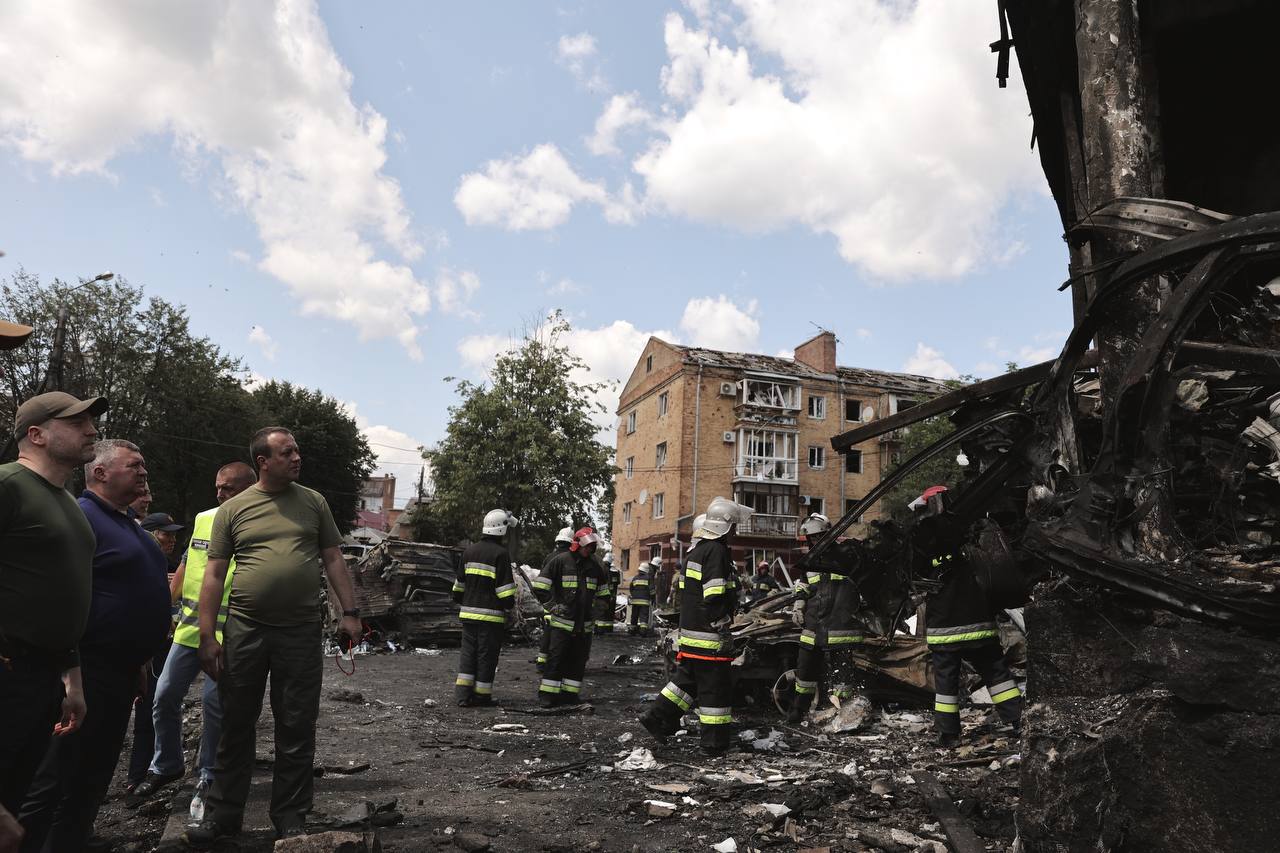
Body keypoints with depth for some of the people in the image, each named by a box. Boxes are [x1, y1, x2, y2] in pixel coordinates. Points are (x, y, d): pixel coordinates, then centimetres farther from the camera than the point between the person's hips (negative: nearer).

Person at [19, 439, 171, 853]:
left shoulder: (129, 525, 16)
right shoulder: (80, 518, -14)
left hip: (121, 672, 10)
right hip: (88, 672, -10)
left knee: (93, 777, 18)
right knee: (53, 782, -1)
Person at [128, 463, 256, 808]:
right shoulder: (203, 520, 9)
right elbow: (186, 565, 18)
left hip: (227, 633, -6)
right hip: (189, 626, 6)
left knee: (213, 701, 0)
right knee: (165, 695, 11)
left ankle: (208, 774, 20)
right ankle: (164, 766, 32)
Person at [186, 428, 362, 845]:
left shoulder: (313, 502, 6)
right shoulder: (233, 509, 3)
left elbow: (333, 558, 7)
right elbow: (214, 574, 3)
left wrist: (349, 612, -1)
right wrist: (207, 636, -3)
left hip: (301, 632, 0)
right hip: (244, 630, 0)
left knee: (296, 731, 7)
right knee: (236, 726, 10)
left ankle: (290, 817, 20)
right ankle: (223, 814, 25)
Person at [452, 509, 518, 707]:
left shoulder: (469, 550, 10)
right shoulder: (500, 553, -11)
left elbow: (459, 584, 18)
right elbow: (505, 588, -14)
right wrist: (510, 609, -3)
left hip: (468, 613, 6)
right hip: (491, 615, -6)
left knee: (468, 653, 12)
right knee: (487, 655, 3)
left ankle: (463, 694, 8)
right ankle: (481, 696, 10)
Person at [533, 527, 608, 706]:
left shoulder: (594, 566, 10)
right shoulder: (561, 561, -6)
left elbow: (603, 592, 25)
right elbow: (539, 587, -5)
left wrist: (595, 608, 16)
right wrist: (552, 605, -9)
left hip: (584, 624, 5)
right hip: (562, 621, -5)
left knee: (578, 660, 8)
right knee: (556, 658, -5)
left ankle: (570, 693, 17)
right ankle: (547, 694, 1)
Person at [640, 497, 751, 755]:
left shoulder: (697, 550, 16)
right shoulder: (716, 552, -15)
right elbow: (715, 597, -21)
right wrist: (723, 630, -18)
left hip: (690, 629, 10)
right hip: (708, 635, -9)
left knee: (688, 678, 18)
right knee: (715, 685, -1)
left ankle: (658, 717, 17)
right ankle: (715, 742, 5)